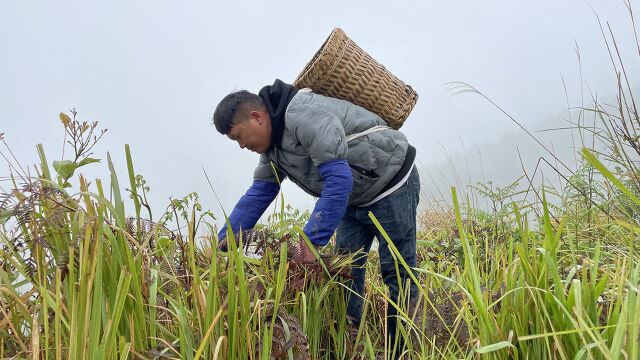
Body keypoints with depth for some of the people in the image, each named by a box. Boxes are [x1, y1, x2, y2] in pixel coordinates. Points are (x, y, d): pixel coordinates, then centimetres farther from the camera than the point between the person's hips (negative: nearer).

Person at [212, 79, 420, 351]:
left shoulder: (303, 115, -29)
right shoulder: (273, 143, 3)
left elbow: (339, 179, -34)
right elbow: (259, 192, 8)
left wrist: (312, 240, -34)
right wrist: (225, 240, 2)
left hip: (391, 185, -9)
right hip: (355, 198, 9)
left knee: (397, 273, -3)